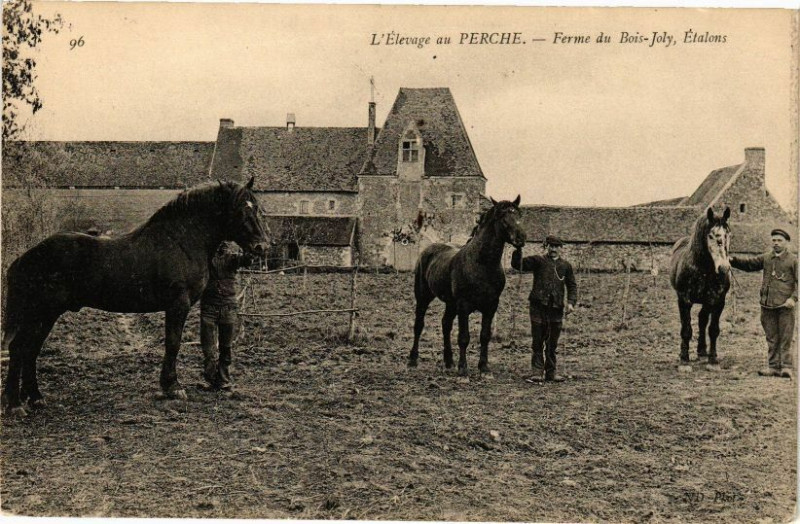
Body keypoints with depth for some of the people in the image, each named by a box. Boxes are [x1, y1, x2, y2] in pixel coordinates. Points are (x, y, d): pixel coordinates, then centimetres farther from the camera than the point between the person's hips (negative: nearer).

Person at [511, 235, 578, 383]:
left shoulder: (566, 266, 10)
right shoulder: (538, 260, 2)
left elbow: (572, 286, 14)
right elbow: (517, 265, -5)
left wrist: (571, 302, -1)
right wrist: (518, 250, -21)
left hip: (556, 309, 3)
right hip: (538, 306, -3)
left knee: (552, 344, 10)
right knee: (538, 342, 0)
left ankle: (550, 373, 18)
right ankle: (537, 372, 5)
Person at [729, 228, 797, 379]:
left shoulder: (794, 260, -1)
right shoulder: (766, 258, 12)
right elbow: (749, 263, 12)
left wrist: (793, 298, -17)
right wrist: (733, 259, -5)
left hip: (785, 306, -4)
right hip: (767, 305, 4)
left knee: (785, 337, -2)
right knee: (771, 338, 9)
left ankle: (786, 367, 1)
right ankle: (773, 366, 15)